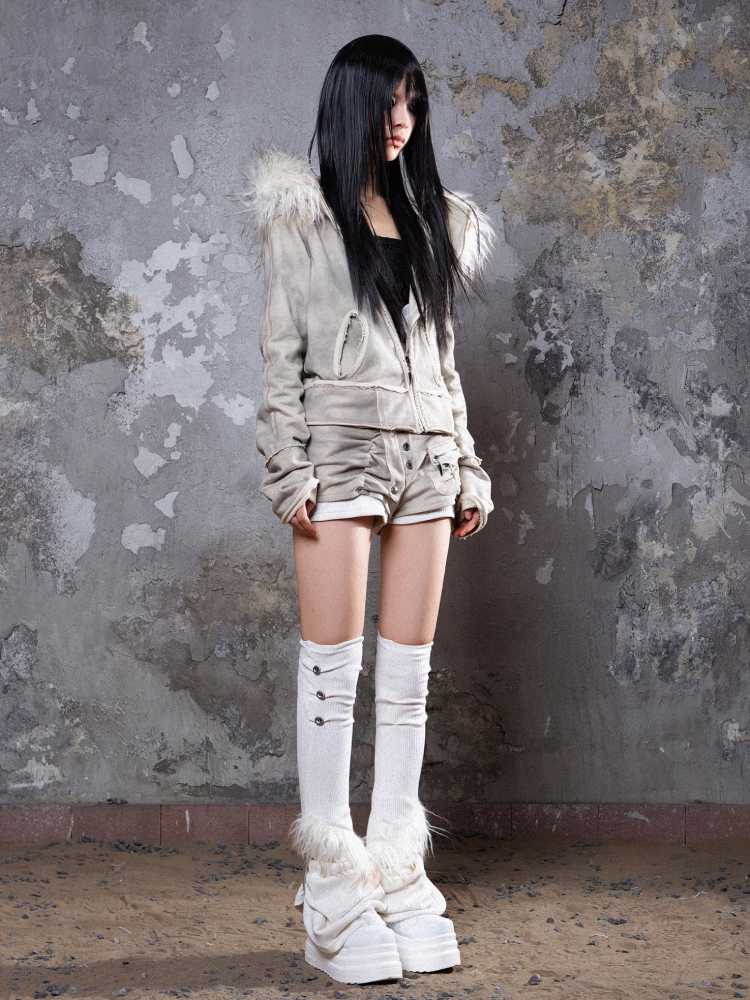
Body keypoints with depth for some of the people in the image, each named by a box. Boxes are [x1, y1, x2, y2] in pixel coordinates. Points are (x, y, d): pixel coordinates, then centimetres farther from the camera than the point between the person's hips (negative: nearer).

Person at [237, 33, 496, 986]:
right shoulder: (300, 214, 3)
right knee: (333, 666, -4)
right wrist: (289, 471, -11)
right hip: (340, 450, -5)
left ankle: (396, 871, 13)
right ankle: (333, 886, 3)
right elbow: (279, 353, -2)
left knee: (409, 671, 5)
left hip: (426, 458, 5)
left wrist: (468, 471, 13)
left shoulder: (437, 221, 17)